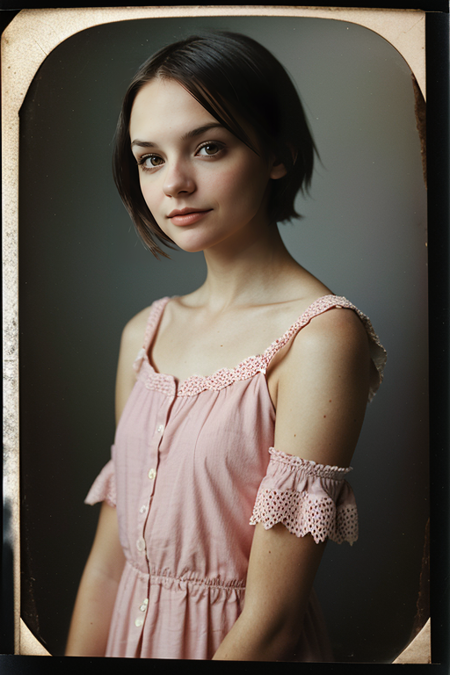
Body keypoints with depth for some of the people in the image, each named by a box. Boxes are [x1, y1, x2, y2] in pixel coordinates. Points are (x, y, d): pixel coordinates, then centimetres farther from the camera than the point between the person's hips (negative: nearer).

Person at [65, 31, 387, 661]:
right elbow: (110, 559, 0)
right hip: (132, 634, 6)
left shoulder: (322, 336, -23)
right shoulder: (144, 333, -2)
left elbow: (271, 620, -23)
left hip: (240, 646, -5)